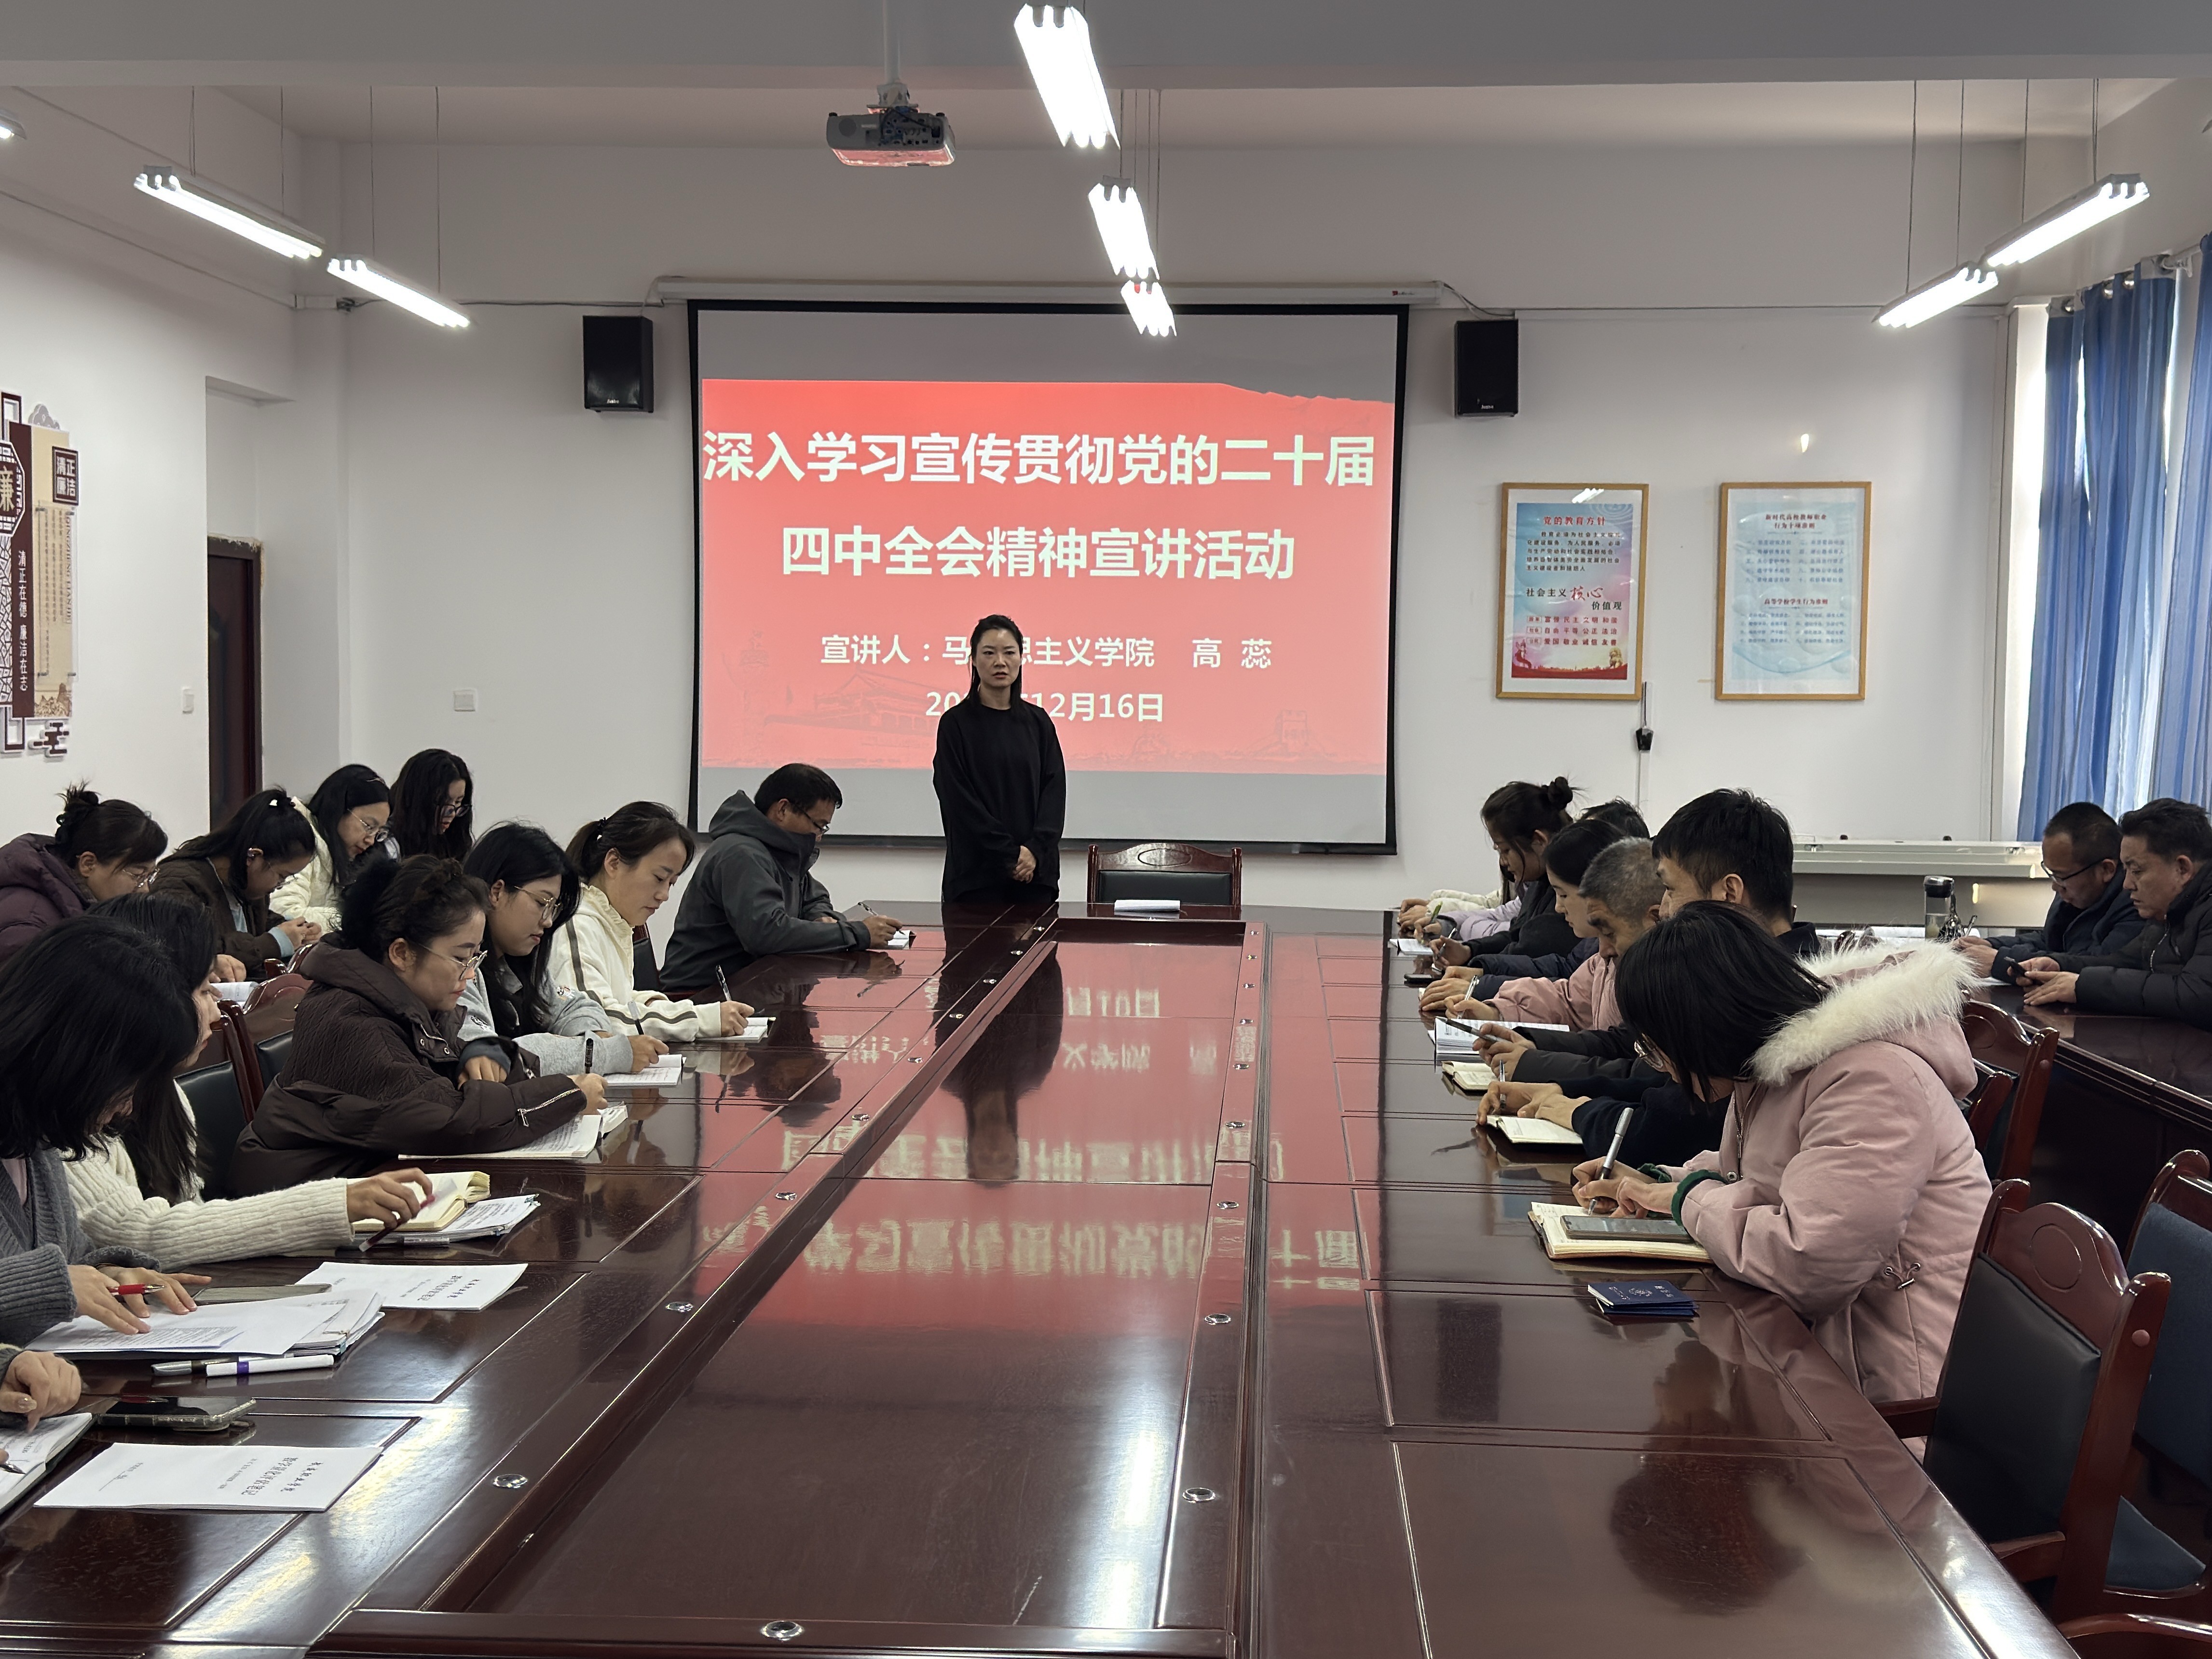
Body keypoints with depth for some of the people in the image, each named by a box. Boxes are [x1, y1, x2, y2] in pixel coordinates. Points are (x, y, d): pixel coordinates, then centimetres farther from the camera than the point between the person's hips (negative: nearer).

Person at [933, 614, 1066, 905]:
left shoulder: (1038, 722, 10)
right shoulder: (956, 723, 0)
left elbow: (1054, 789, 5)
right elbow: (959, 800, -6)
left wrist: (1035, 849, -10)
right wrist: (1009, 855, -11)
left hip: (1035, 871, 3)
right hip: (976, 873, -3)